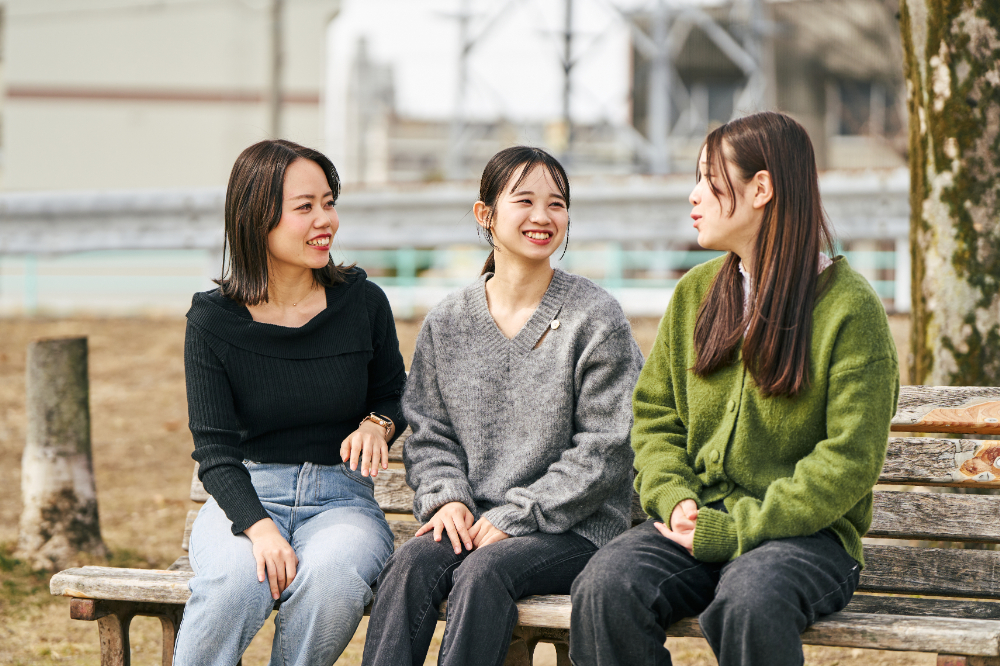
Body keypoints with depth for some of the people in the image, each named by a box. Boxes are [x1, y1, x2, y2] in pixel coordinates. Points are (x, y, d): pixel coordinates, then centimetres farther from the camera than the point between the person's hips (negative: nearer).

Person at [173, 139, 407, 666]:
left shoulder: (362, 303, 2)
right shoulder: (212, 320, -3)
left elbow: (394, 398, 19)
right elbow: (215, 450, -6)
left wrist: (377, 425, -7)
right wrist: (259, 527, -24)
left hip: (341, 499, 1)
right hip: (244, 498, -1)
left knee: (332, 576, -35)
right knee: (237, 579, -36)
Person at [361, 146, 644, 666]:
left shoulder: (597, 319, -1)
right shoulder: (446, 324, 11)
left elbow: (603, 450, -5)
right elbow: (430, 433, 15)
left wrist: (515, 516, -12)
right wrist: (446, 498, -7)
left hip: (575, 526, -3)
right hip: (470, 523, 3)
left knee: (483, 570, -32)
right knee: (411, 563, -27)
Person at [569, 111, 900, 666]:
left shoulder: (849, 307, -4)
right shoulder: (696, 292, 14)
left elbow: (848, 463, -9)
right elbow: (654, 415, 17)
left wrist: (731, 531, -15)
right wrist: (675, 499, -4)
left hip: (806, 533, -4)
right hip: (698, 519, 5)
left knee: (748, 603, -39)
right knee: (605, 587, -27)